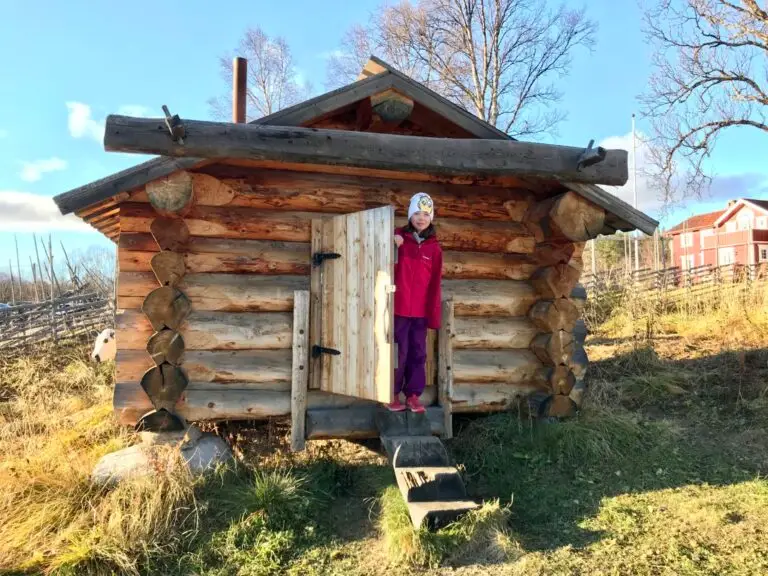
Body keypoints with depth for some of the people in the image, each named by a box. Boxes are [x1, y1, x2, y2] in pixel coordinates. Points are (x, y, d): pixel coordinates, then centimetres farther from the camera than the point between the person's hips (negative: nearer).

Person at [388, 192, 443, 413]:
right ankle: (393, 395, 12)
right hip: (398, 308, -2)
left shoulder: (434, 247, 6)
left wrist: (433, 314, 1)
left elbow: (435, 283, 5)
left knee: (418, 353, 8)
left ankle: (413, 395, 19)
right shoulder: (397, 238, 0)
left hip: (421, 310, 3)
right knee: (398, 352, 0)